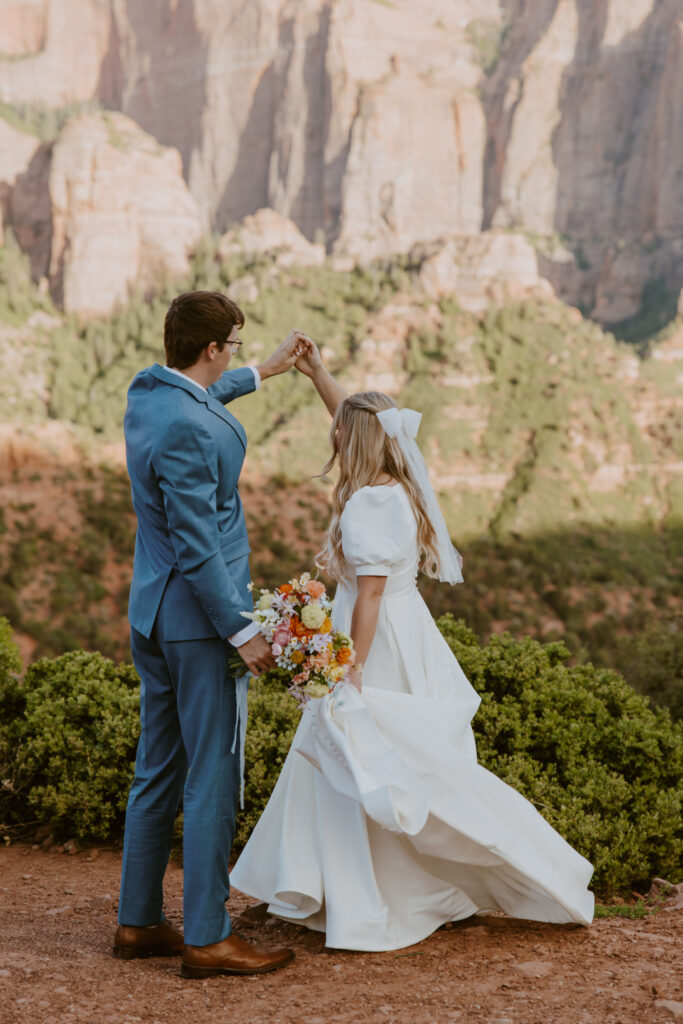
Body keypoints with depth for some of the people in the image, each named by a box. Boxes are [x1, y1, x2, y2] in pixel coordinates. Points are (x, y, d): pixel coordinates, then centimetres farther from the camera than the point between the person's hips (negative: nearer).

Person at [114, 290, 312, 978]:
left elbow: (202, 397, 33)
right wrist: (241, 631, -19)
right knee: (212, 780, -2)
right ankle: (206, 939, 5)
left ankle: (138, 922, 24)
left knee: (157, 773, 16)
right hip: (199, 619, -10)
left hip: (152, 616, 10)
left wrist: (265, 371, 44)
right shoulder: (186, 429, -22)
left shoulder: (146, 392, 7)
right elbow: (197, 546, -23)